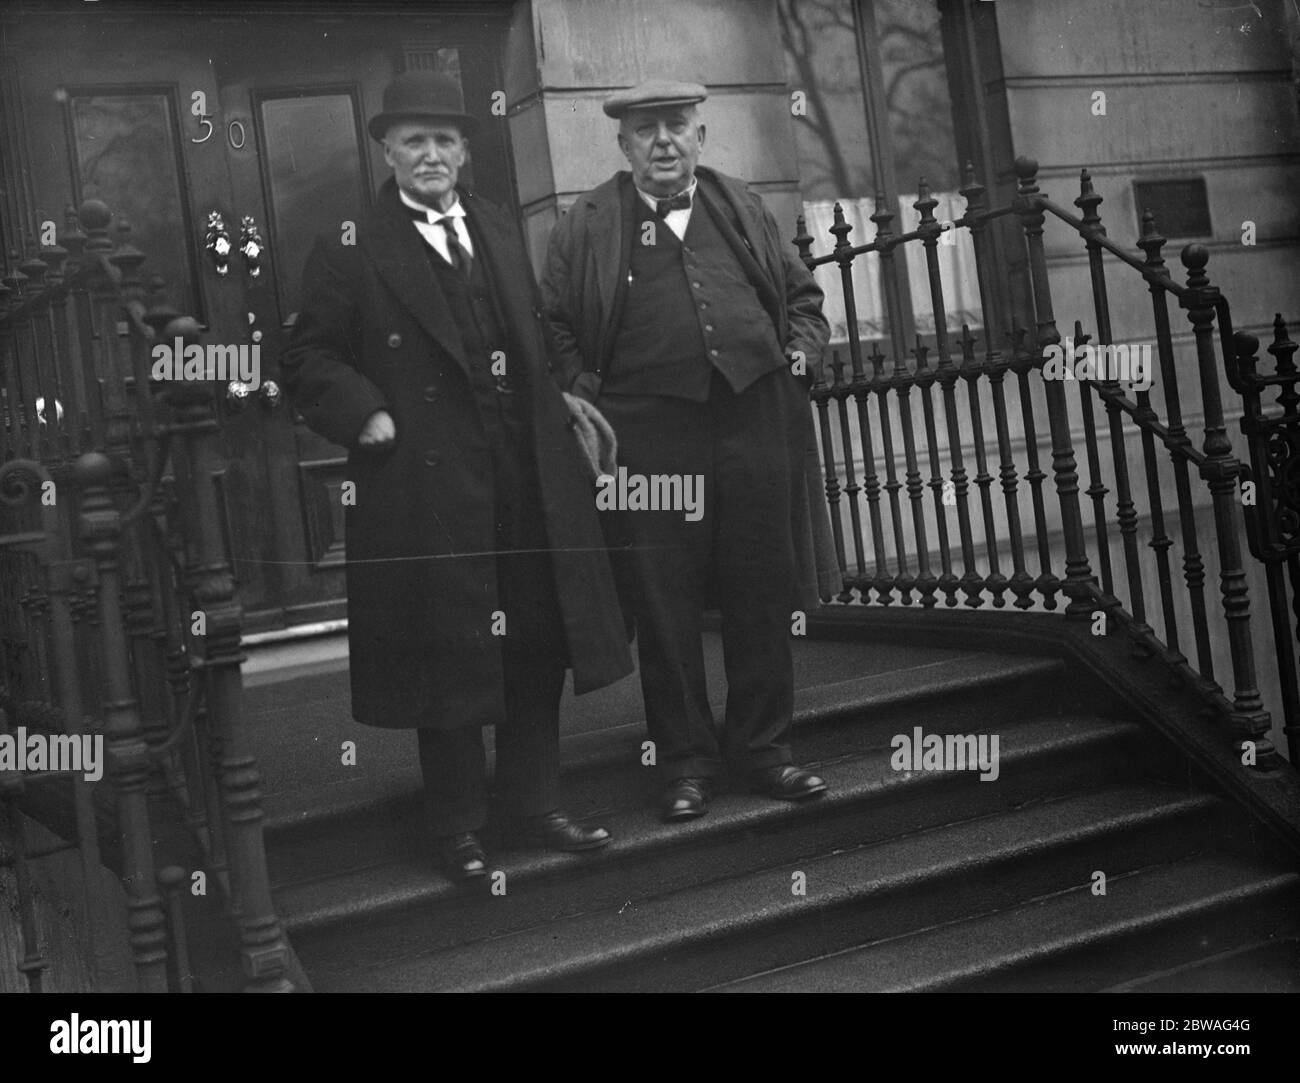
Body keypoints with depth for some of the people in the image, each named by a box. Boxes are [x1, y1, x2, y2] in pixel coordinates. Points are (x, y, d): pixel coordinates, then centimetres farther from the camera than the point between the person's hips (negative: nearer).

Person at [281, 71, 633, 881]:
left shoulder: (504, 235, 15)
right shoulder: (349, 252, -2)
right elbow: (310, 361, -1)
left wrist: (557, 396, 11)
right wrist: (367, 415, -14)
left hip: (529, 481, 5)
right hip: (428, 489, -5)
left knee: (538, 652, 11)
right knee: (448, 658, 4)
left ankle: (535, 809, 27)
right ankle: (460, 829, 19)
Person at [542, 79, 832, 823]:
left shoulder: (742, 208, 15)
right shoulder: (586, 227, 5)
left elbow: (802, 293, 21)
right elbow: (554, 328, 4)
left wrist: (803, 349, 4)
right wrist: (587, 397, -8)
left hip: (756, 421, 3)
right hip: (648, 437, -2)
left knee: (764, 597, 8)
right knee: (666, 608, 2)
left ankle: (764, 750, 23)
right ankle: (687, 765, 16)